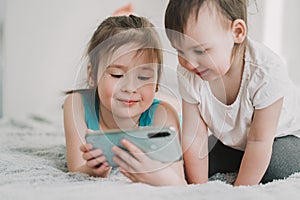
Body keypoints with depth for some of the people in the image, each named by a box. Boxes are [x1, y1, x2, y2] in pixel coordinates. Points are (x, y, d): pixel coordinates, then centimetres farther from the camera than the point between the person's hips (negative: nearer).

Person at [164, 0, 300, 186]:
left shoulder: (266, 72, -36)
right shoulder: (187, 74, -23)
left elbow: (259, 141, -29)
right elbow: (194, 136, -18)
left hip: (279, 137, -4)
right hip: (228, 141, 5)